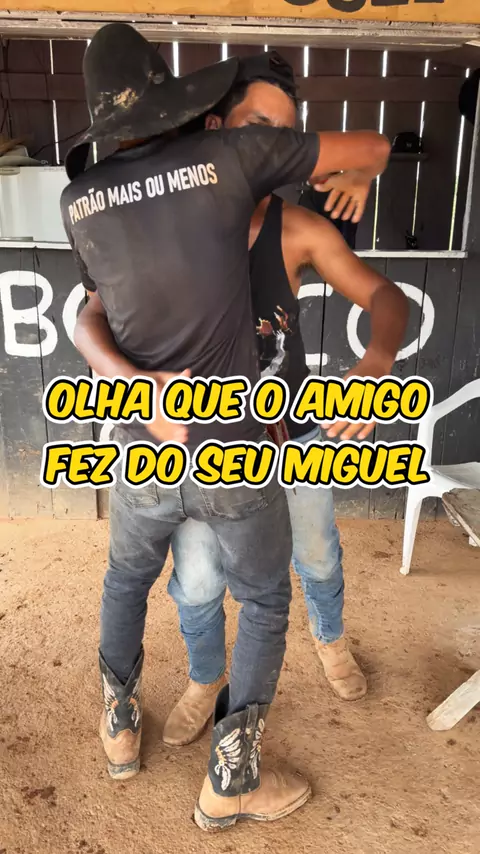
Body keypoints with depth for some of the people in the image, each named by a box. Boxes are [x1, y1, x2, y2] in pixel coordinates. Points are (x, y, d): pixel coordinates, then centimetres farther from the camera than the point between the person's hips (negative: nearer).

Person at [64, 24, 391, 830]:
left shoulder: (78, 198, 1)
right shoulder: (232, 153, -7)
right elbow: (375, 144, 1)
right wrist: (359, 179, 23)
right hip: (235, 454, -2)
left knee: (126, 579, 31)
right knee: (265, 602, 21)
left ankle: (120, 727, 48)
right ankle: (230, 782, 32)